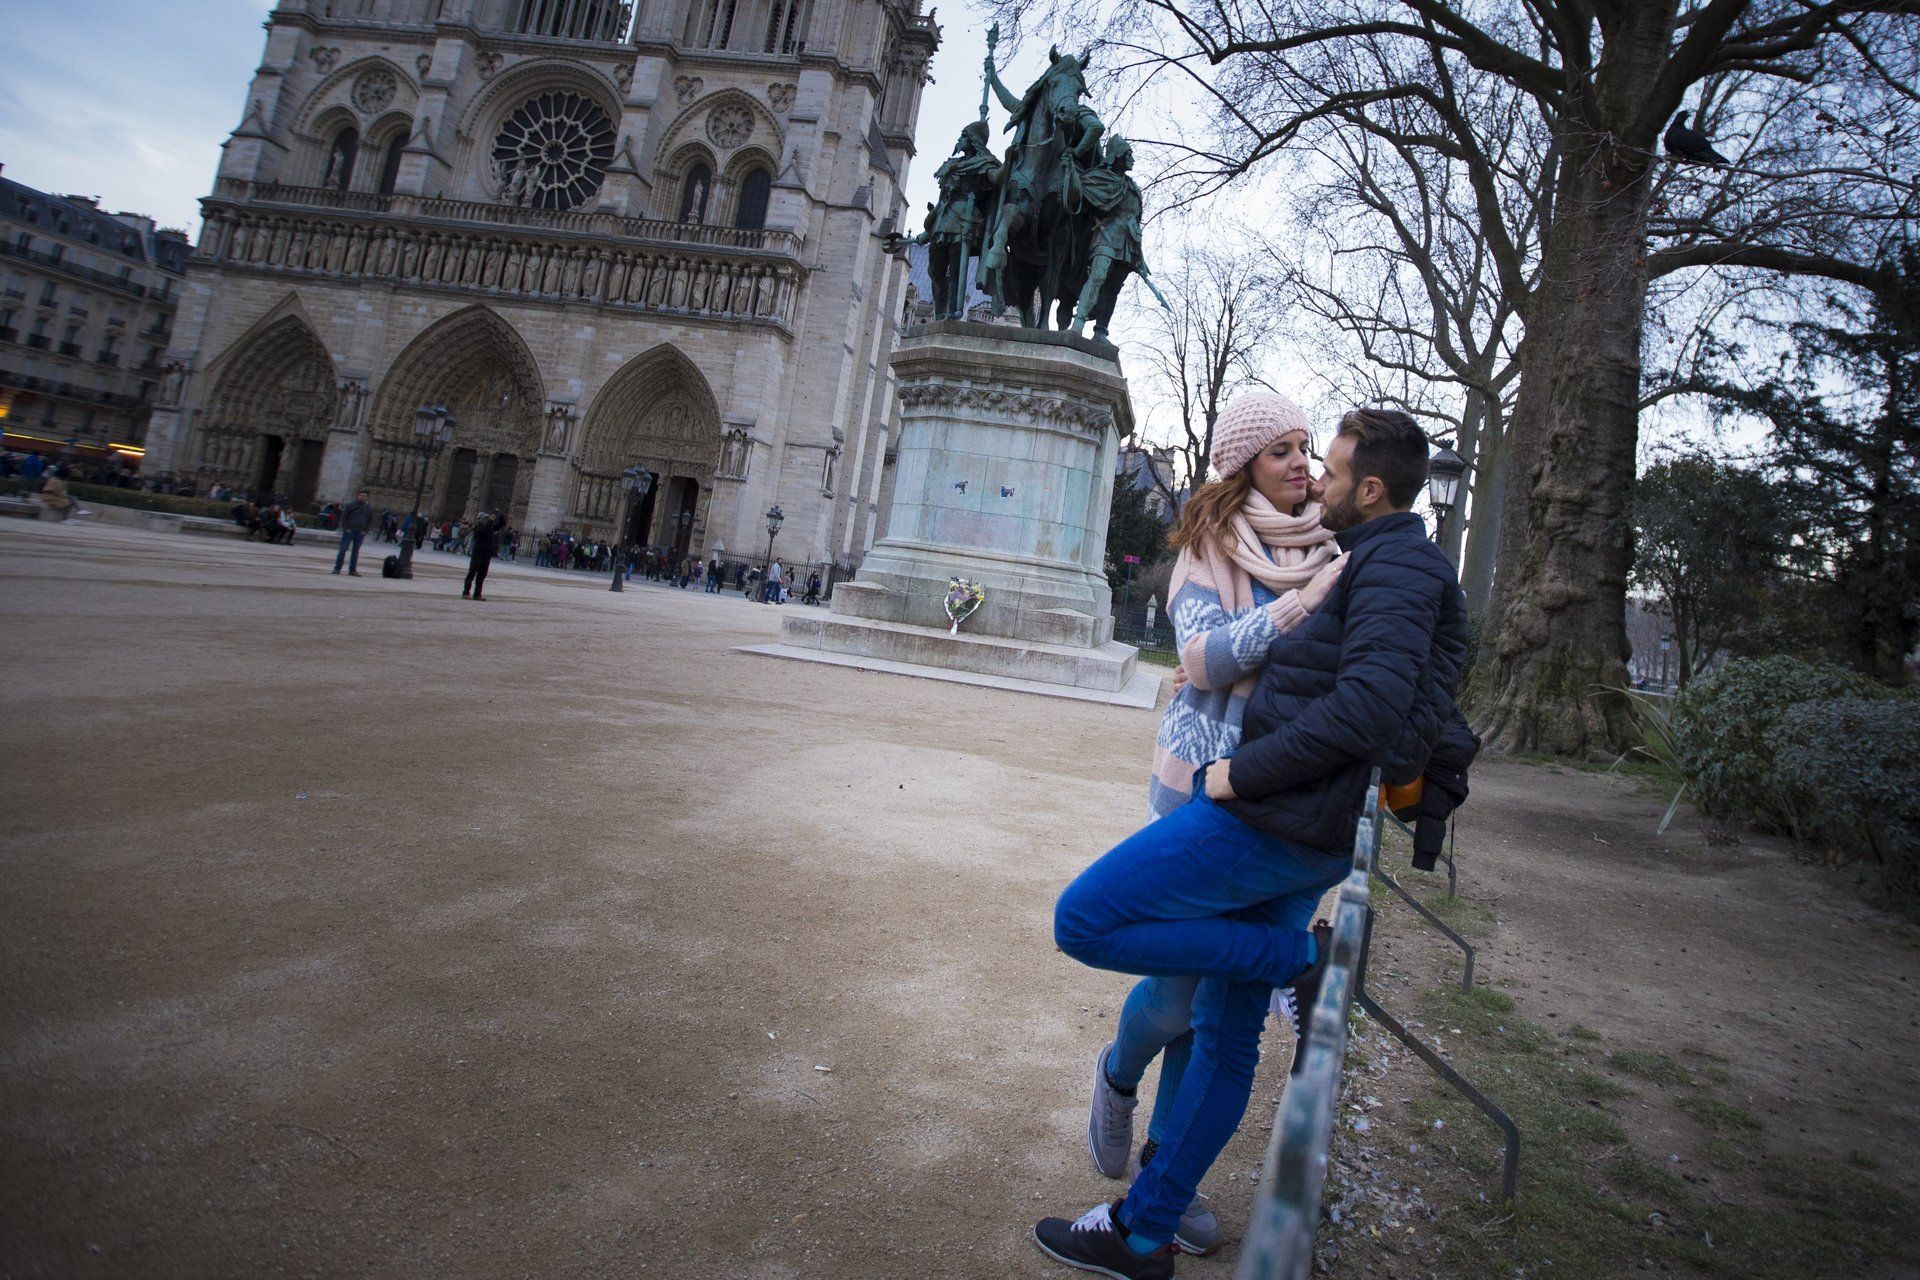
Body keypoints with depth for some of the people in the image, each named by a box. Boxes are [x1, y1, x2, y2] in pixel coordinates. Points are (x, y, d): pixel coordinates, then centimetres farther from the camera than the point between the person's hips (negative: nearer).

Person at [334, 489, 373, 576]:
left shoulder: (369, 508, 8)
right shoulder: (350, 505, -1)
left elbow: (370, 521, 13)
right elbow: (343, 517, -1)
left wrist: (365, 531, 1)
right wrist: (346, 529, -10)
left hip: (360, 533, 3)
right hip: (349, 531, -3)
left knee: (356, 552, 7)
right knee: (343, 550, -6)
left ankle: (352, 570, 11)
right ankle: (337, 568, -4)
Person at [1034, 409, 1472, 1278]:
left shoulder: (1396, 564, -10)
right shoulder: (1383, 564, 21)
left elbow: (1371, 700, -25)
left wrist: (1245, 772, -19)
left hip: (1277, 821, -10)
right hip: (1306, 831, 10)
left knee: (1083, 921, -11)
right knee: (1226, 1036, 13)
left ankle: (1297, 961, -3)